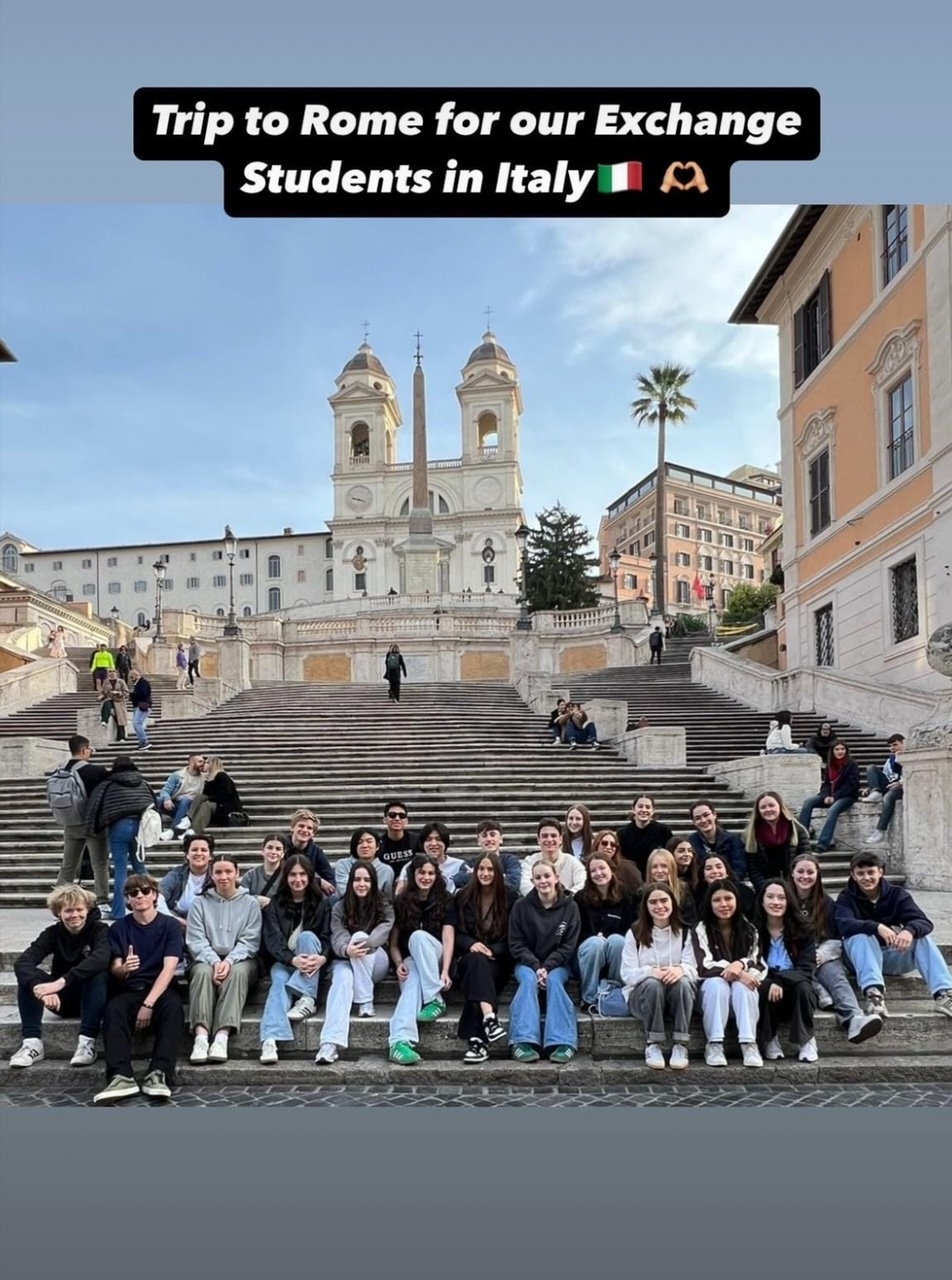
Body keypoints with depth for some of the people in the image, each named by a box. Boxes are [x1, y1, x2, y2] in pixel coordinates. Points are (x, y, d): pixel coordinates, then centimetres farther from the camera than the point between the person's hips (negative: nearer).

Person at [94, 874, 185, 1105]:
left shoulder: (169, 925, 0)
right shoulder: (119, 927, 7)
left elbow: (169, 968, -10)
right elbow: (114, 969, 0)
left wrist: (149, 1003, -22)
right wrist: (123, 969, -27)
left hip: (160, 988, -1)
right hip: (128, 989, 2)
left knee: (173, 1005, -35)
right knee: (113, 1009, -32)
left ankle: (159, 1074, -40)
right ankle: (121, 1077, -41)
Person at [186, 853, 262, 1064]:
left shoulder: (250, 902, 7)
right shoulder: (200, 903, 9)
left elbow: (249, 941, -2)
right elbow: (196, 940, -2)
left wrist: (229, 961, -20)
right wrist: (215, 961, -20)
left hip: (240, 959, -1)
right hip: (208, 959, 1)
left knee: (237, 972, -34)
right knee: (203, 972, -33)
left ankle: (222, 1036, -46)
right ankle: (201, 1036, -45)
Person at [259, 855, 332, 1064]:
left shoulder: (321, 903, 4)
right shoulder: (276, 904, 3)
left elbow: (327, 937, -5)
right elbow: (272, 939, -9)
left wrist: (322, 957, -29)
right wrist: (293, 959, -29)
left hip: (311, 960, 0)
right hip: (284, 961, 0)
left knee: (307, 936, -29)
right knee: (280, 981, -32)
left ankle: (307, 999, -33)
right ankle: (270, 1040, -51)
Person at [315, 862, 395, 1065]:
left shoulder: (384, 904, 2)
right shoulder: (339, 907, 4)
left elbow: (383, 931, -16)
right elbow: (337, 937, -13)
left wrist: (363, 944, -37)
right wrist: (347, 950, -38)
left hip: (376, 962, 0)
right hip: (346, 961, 1)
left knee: (360, 936, -31)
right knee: (342, 980, -35)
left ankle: (366, 1002, -27)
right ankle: (330, 1043, -53)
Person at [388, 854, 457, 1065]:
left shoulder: (445, 900, 2)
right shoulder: (402, 902, 6)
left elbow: (448, 939, -9)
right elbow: (393, 942, 7)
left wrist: (445, 971, -23)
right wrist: (399, 964, -14)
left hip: (433, 959, -1)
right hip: (410, 961, 1)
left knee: (419, 936, -33)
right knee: (412, 984, -35)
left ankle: (435, 1000, -34)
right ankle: (400, 1041, -55)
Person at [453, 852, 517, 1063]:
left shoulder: (510, 897, 4)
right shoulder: (463, 897, 9)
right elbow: (457, 933, 6)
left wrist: (492, 950, -16)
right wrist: (471, 944, -17)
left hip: (499, 959, -1)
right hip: (469, 957, 1)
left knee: (480, 968, -35)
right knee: (477, 960, -36)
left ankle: (476, 1040, -47)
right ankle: (489, 1017, -56)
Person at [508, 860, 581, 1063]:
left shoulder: (570, 906, -3)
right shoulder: (521, 906, -3)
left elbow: (569, 945, -5)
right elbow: (516, 944, -4)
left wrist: (547, 967, -18)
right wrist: (536, 966, -19)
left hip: (557, 963, 0)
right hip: (528, 962, 0)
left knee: (553, 980, -31)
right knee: (529, 980, -31)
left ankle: (562, 1043, -36)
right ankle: (524, 1041, -40)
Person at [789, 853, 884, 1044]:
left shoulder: (826, 903, 13)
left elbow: (836, 939, 8)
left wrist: (820, 955, -13)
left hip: (822, 958, -1)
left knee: (837, 976, -33)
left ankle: (854, 1019, -58)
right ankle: (825, 998, -56)